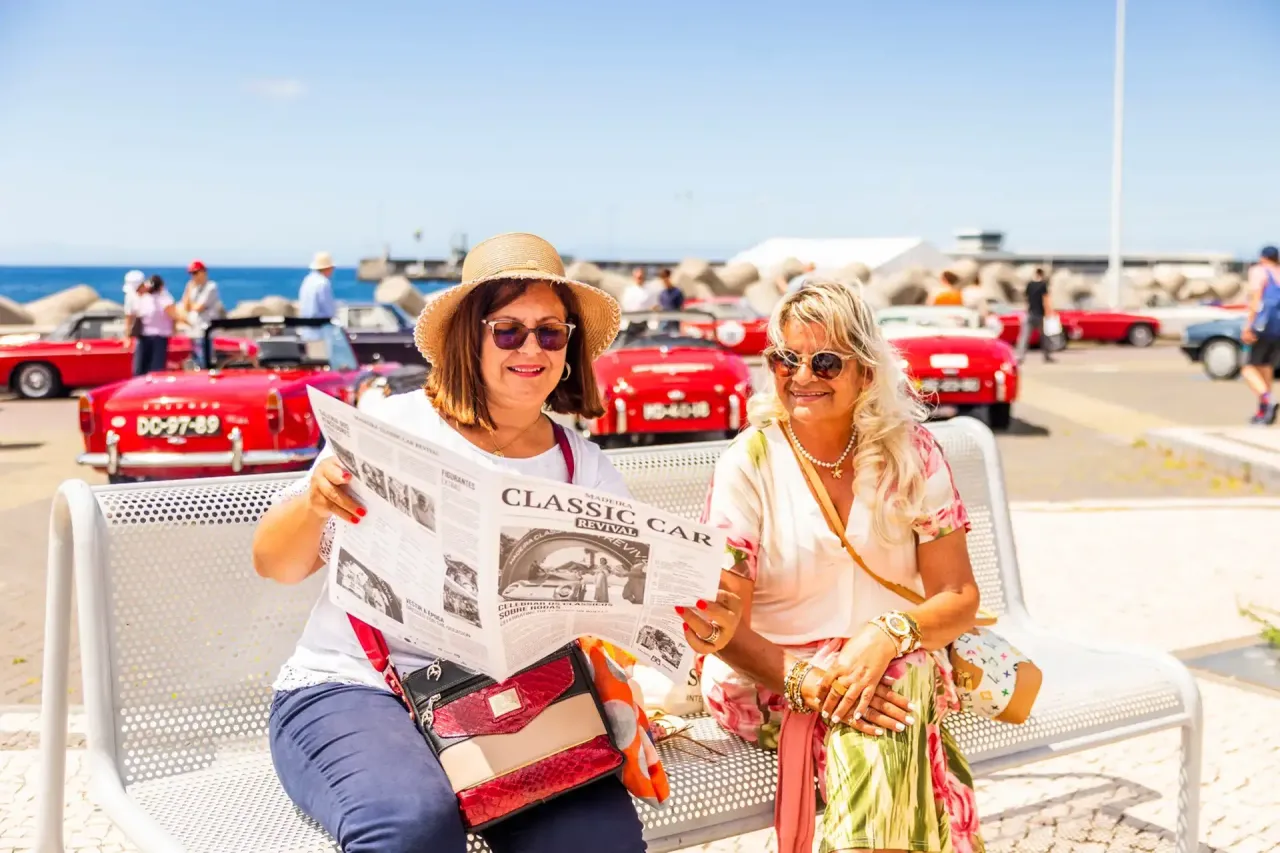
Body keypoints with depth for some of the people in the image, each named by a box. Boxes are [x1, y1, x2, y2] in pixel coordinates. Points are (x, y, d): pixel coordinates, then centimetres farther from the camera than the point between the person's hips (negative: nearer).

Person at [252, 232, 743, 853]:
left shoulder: (586, 469, 9)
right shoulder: (392, 426, 0)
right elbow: (274, 565, 2)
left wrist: (692, 624, -18)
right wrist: (314, 502, -18)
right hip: (355, 689, -2)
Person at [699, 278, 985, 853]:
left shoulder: (912, 453, -1)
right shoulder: (748, 464, -7)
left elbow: (959, 597, -1)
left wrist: (887, 634, -21)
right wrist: (807, 681, -25)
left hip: (894, 669, 3)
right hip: (772, 676, -2)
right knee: (859, 731, -32)